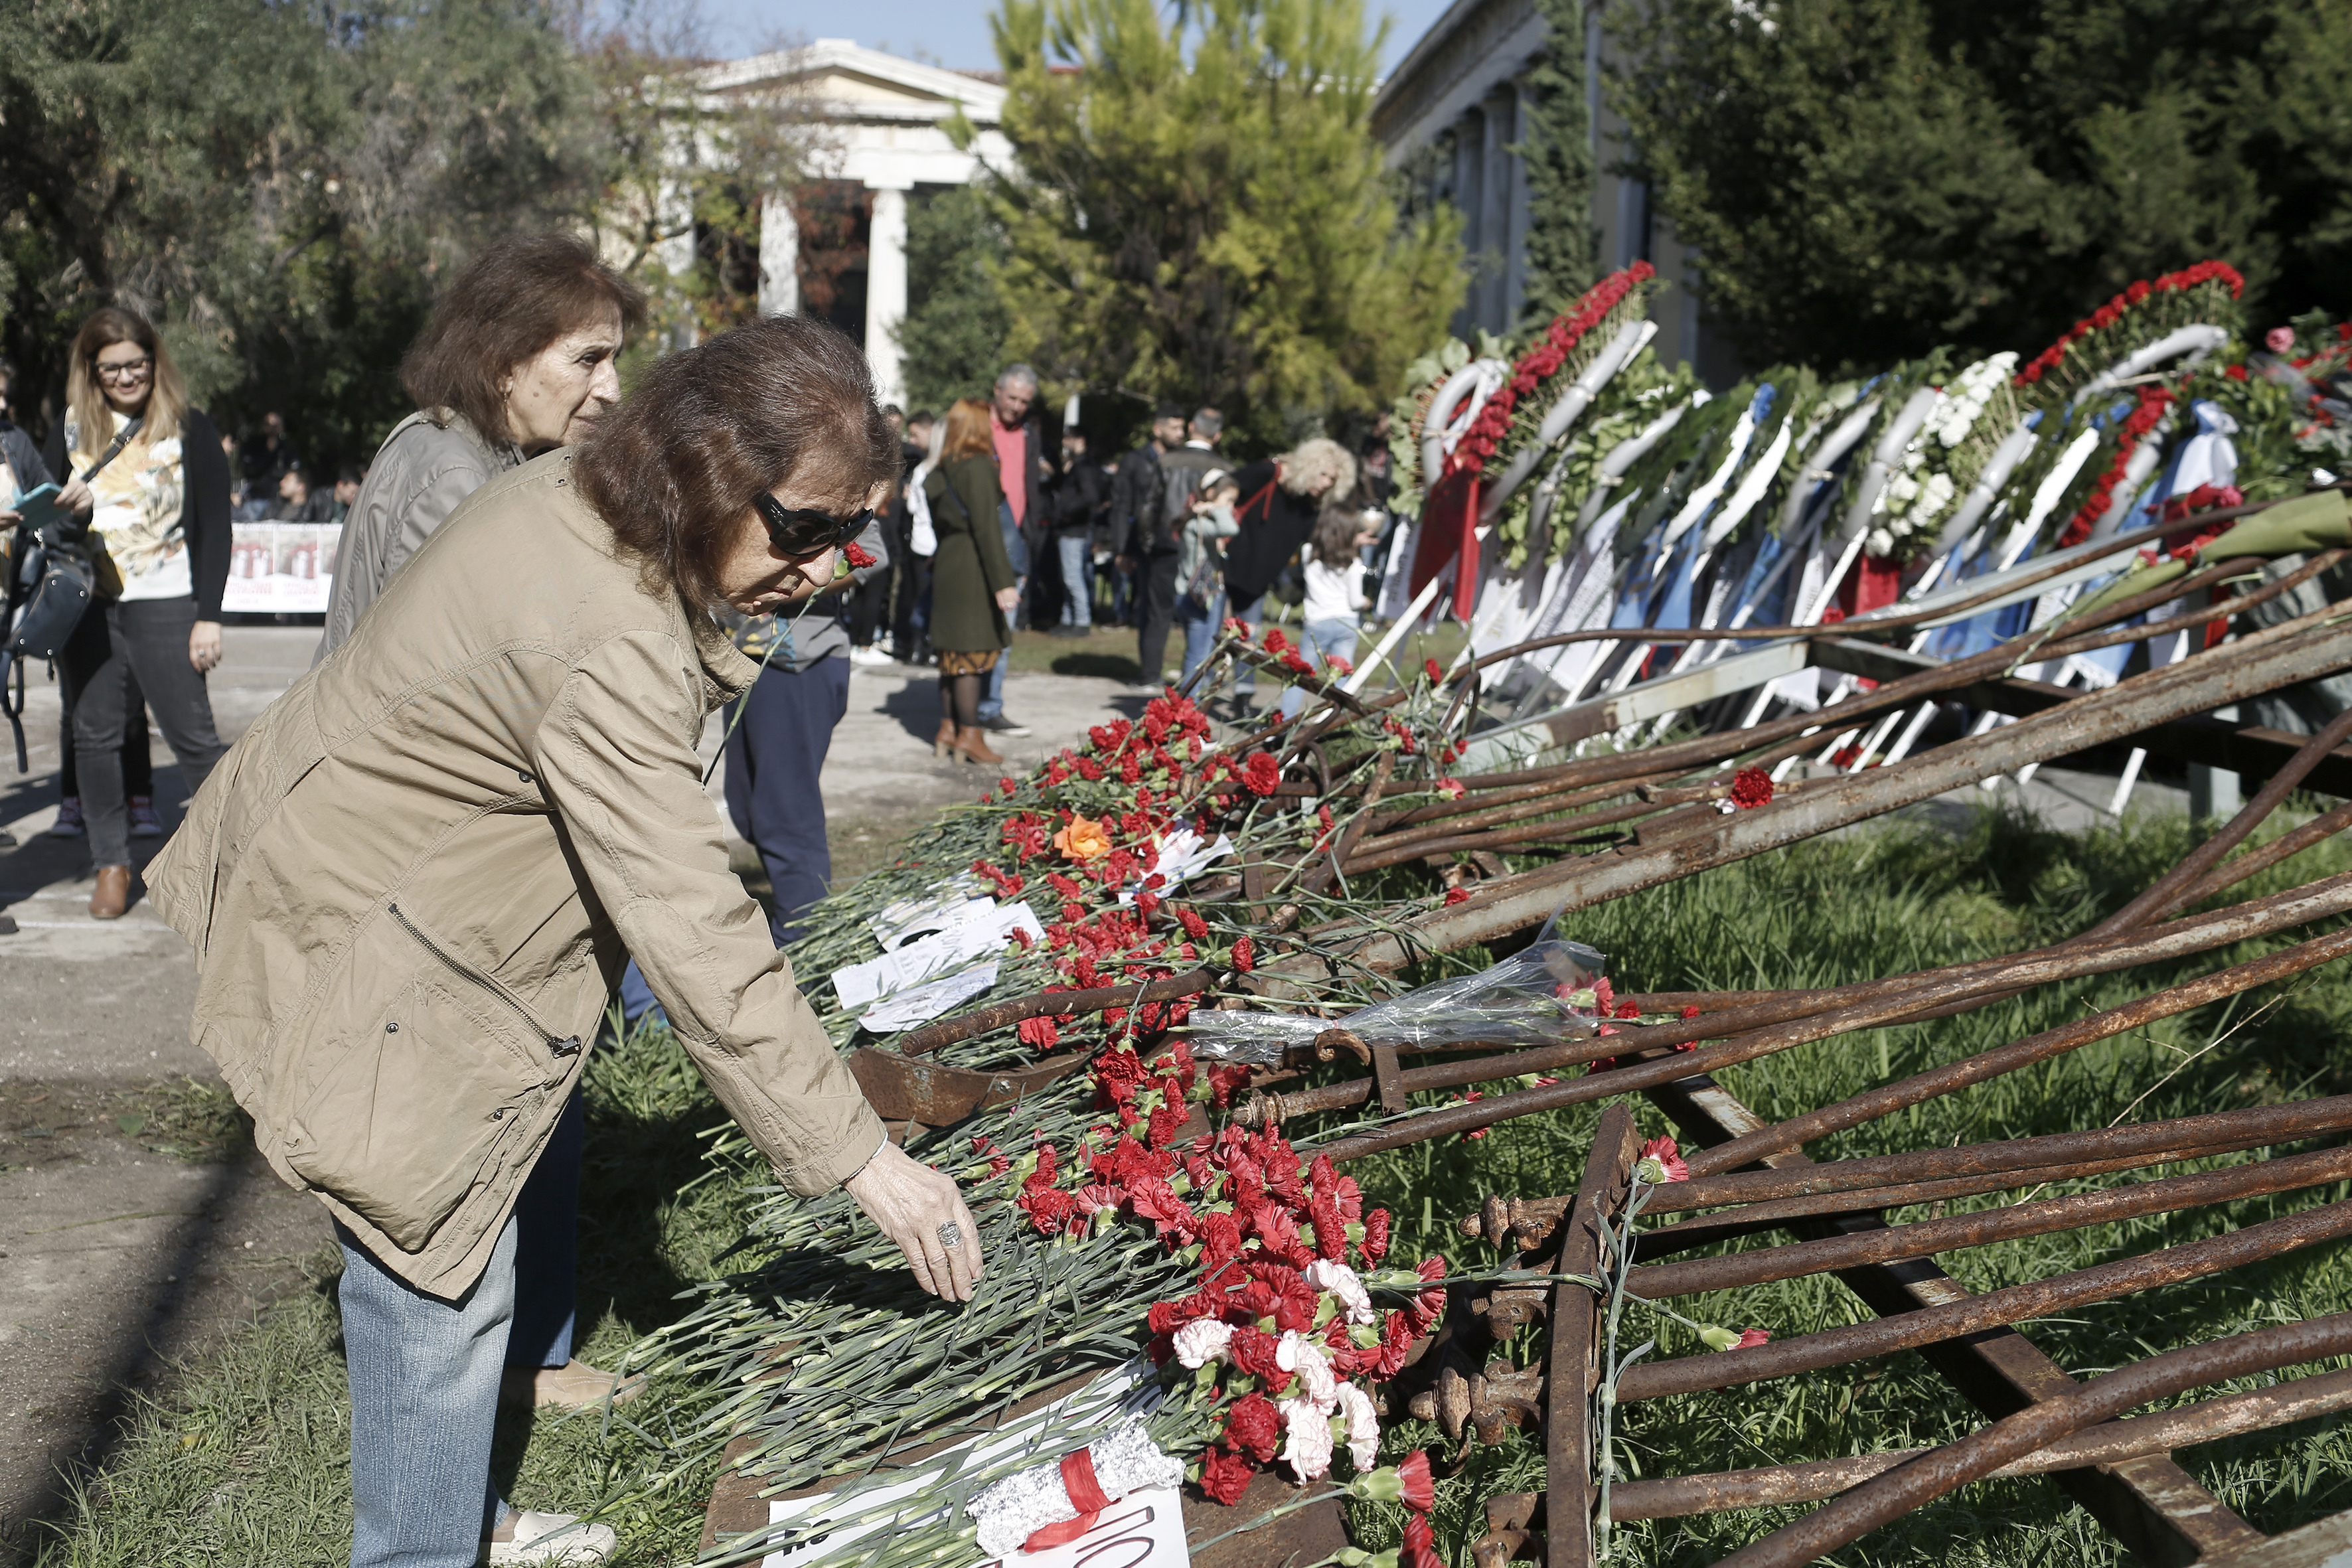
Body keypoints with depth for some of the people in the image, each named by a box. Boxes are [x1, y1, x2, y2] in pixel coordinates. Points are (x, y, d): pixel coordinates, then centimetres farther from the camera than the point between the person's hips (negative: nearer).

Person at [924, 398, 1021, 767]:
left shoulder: (944, 470, 11)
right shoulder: (978, 467, -14)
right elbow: (986, 526, -18)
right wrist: (1002, 581, -19)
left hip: (947, 565, 8)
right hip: (972, 569, -8)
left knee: (954, 650, 13)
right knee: (973, 650, -4)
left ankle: (948, 730, 19)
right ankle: (968, 733, -1)